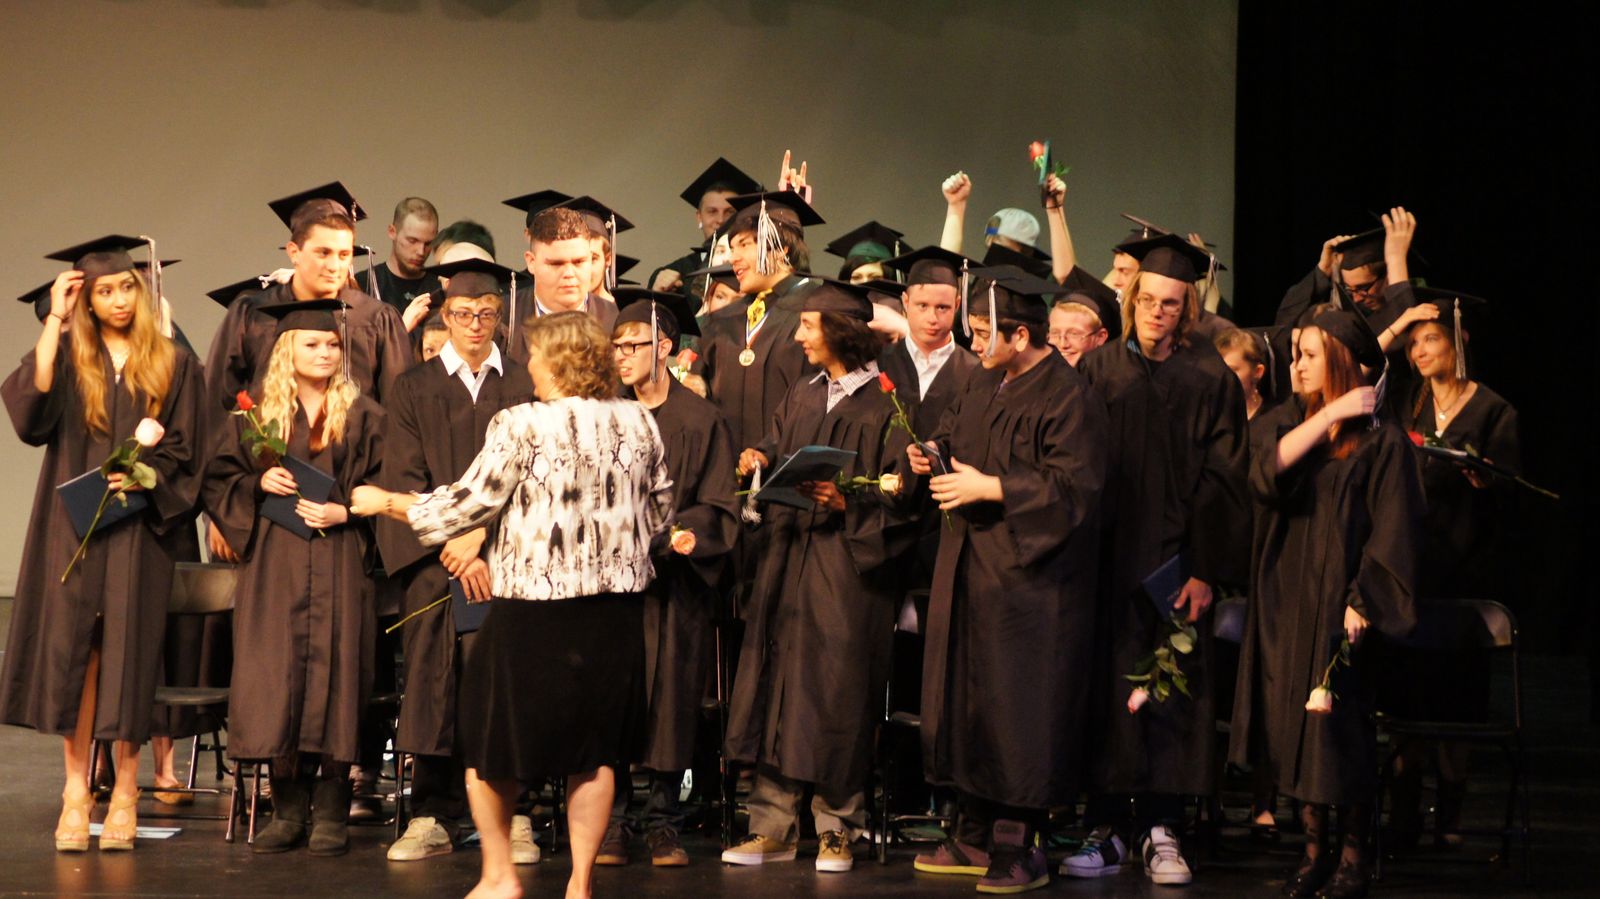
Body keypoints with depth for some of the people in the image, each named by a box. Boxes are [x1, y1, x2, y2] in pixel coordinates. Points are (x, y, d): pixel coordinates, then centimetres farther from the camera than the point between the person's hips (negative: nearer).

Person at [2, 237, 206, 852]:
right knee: (72, 650, -3)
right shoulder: (67, 357, 9)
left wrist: (145, 473, -15)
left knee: (128, 652, -2)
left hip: (140, 528, -1)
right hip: (72, 526, 1)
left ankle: (125, 792, 7)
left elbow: (184, 452, 5)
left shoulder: (174, 364, 8)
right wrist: (54, 322, -8)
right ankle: (76, 790, 4)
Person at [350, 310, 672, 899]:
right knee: (594, 749, 12)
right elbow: (660, 510, 11)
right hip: (615, 604, 5)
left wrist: (388, 503, 6)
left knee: (493, 739, 12)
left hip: (534, 607, -4)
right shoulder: (640, 423, 2)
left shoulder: (522, 426, -13)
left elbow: (470, 501, -8)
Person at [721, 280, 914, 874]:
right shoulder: (801, 398, 17)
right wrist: (760, 461, -6)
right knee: (775, 683, 2)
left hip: (848, 566, -6)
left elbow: (899, 493, -7)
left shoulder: (886, 402, -3)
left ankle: (837, 828, 8)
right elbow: (776, 450, 15)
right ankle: (773, 827, 8)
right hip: (789, 555, 6)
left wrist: (847, 502, -20)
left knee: (836, 689, -3)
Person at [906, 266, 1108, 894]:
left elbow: (1076, 486, -21)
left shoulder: (1068, 399, -14)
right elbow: (951, 435, 28)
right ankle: (977, 836, 21)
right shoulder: (983, 384, 13)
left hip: (1028, 577, -9)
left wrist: (989, 487, -19)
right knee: (968, 700, 11)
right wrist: (933, 456, 5)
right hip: (969, 570, 9)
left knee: (1021, 710, -4)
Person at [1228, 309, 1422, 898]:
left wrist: (1362, 601, -14)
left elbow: (1394, 529, -7)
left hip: (1338, 601, -4)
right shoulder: (1285, 422, 9)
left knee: (1340, 731, -2)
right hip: (1284, 599, 4)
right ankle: (1316, 847, 15)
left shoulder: (1380, 440, -4)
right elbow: (1270, 468, -12)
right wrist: (1329, 415, -14)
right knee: (1293, 727, 4)